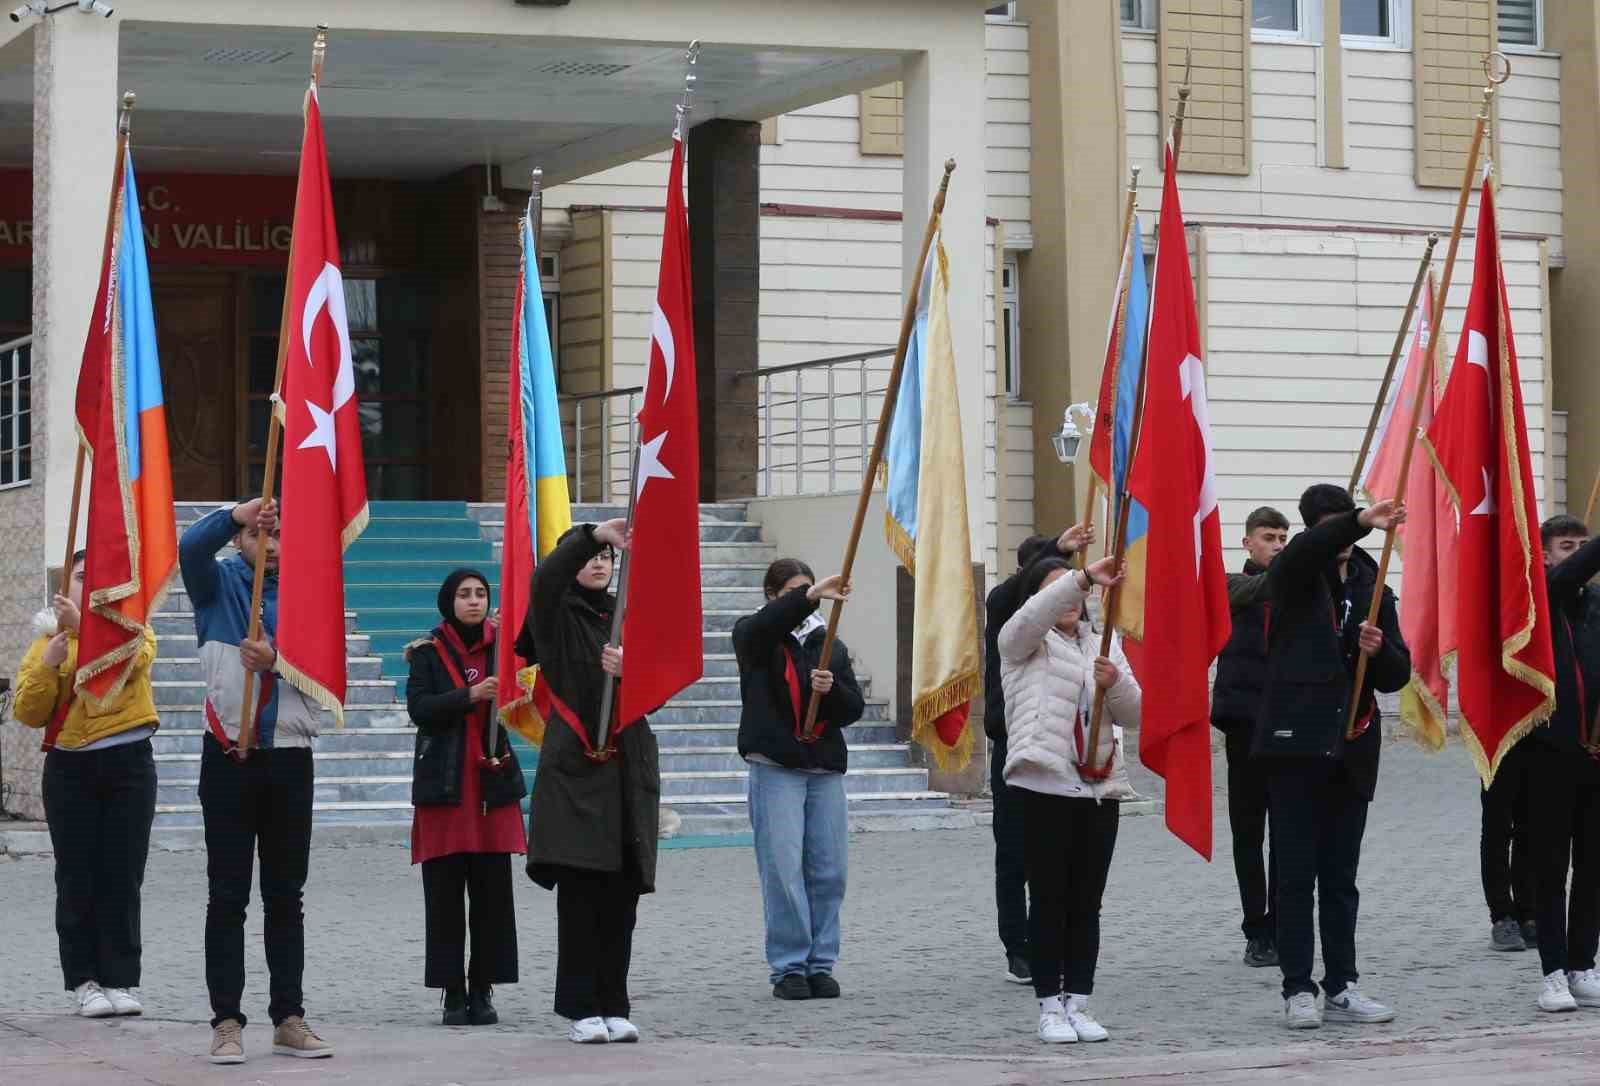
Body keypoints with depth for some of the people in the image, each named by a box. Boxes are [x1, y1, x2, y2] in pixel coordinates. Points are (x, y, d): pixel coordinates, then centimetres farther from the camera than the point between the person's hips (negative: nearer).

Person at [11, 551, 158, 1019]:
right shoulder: (47, 639, 10)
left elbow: (131, 657, -19)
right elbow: (27, 713, 2)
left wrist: (82, 626, -30)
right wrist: (48, 665, -13)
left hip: (128, 765, -1)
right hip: (69, 769, 1)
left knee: (123, 876, -1)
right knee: (77, 877, -2)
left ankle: (120, 980, 3)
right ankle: (85, 980, 2)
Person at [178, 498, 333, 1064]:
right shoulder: (218, 584, 4)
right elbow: (190, 547, -19)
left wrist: (276, 660, -17)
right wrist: (240, 513, -32)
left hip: (289, 760, 2)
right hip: (229, 757, -2)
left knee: (286, 895, 8)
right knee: (227, 895, 0)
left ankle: (289, 1018, 12)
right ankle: (227, 1021, 1)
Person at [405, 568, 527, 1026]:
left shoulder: (500, 644, 10)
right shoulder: (429, 652, 2)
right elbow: (419, 709, -10)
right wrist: (470, 696, -22)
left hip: (493, 781, 2)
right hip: (444, 783, -2)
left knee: (492, 890, 0)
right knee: (444, 893, -2)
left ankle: (483, 990, 7)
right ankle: (453, 992, 3)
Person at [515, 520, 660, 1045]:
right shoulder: (556, 617, 5)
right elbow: (545, 579, -19)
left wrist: (631, 671, -14)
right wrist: (594, 533, -31)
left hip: (628, 766, 4)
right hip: (575, 765, -4)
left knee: (621, 895, 3)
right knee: (579, 892, -8)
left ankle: (614, 1006, 8)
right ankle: (581, 1009, -4)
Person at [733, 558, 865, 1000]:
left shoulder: (831, 646, 15)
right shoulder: (753, 637, 3)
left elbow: (855, 708, 10)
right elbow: (766, 623, -22)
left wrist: (831, 689, -12)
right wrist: (811, 596, -36)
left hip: (825, 769, 4)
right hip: (775, 768, -4)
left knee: (828, 871, 2)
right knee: (783, 870, -7)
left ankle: (820, 964, 10)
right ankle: (789, 967, -2)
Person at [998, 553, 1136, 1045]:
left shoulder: (1104, 644, 17)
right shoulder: (1021, 642, 4)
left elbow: (1134, 714, 11)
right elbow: (1034, 615, -21)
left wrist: (1115, 683, -11)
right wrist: (1085, 577, -33)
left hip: (1101, 787, 4)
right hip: (1046, 785, -4)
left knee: (1087, 903, 6)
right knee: (1049, 900, -2)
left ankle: (1078, 1002, 11)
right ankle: (1050, 1007, 3)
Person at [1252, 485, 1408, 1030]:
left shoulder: (1373, 590, 13)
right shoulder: (1292, 578, 1)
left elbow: (1397, 676, 12)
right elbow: (1306, 549, -25)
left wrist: (1379, 651, -11)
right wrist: (1361, 520, -40)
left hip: (1351, 752, 4)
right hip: (1296, 745, -4)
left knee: (1341, 878, 9)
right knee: (1296, 876, -2)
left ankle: (1341, 986, 13)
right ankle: (1298, 990, 2)